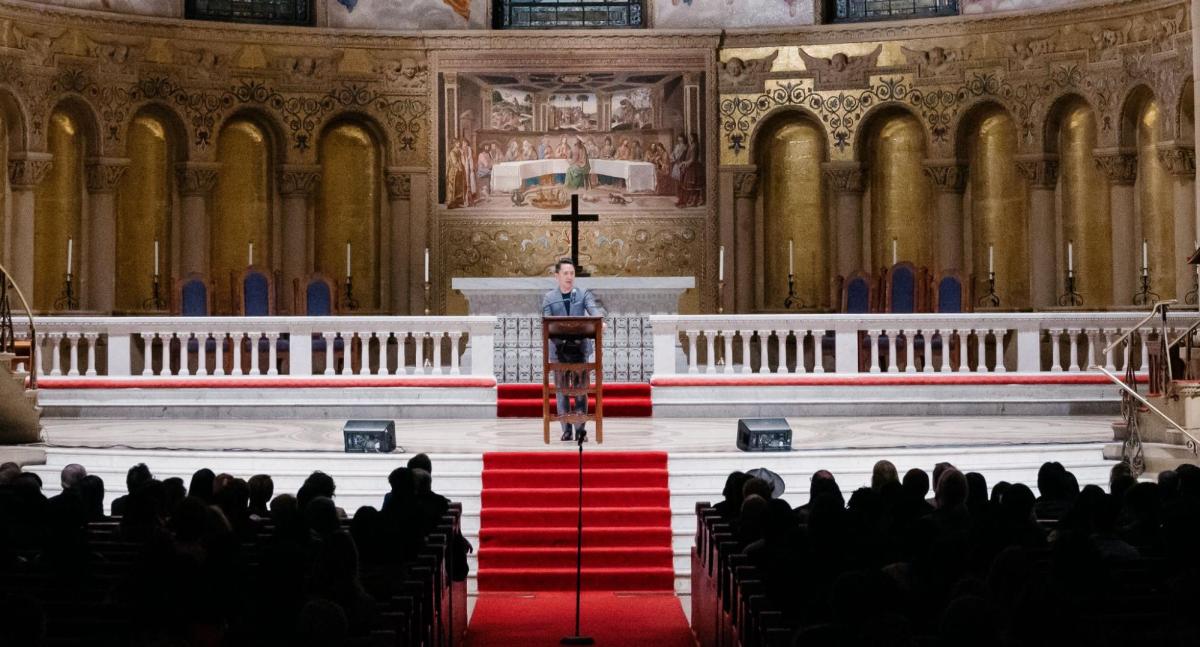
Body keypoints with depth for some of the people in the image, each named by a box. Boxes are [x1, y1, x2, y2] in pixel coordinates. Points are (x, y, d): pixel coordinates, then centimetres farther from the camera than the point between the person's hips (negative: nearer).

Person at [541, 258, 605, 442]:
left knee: (581, 390, -1)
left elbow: (594, 310, -11)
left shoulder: (583, 294, 5)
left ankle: (581, 430, 3)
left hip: (580, 348, 0)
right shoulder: (549, 298, 5)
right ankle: (566, 430, 10)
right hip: (559, 349, 0)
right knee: (562, 391, 4)